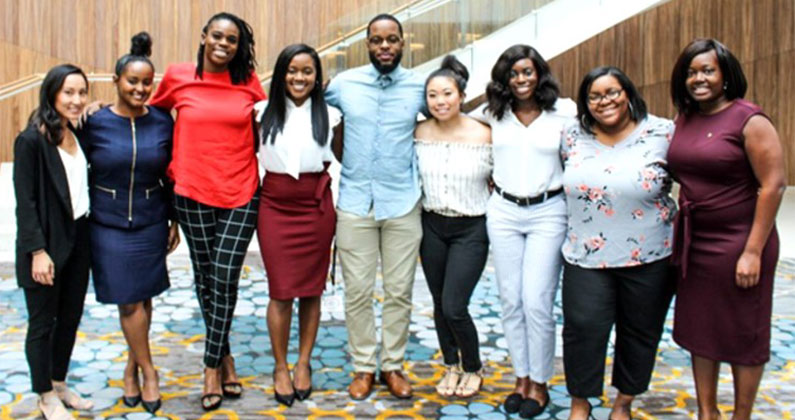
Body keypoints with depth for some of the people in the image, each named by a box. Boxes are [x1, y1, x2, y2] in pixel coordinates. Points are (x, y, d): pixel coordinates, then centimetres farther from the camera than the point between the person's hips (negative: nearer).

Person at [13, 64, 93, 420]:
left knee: (70, 316, 15)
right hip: (47, 244, -7)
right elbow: (25, 201, -15)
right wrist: (38, 251, -18)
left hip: (78, 240, 7)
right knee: (42, 322, 7)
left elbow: (83, 187, 9)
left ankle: (59, 385, 32)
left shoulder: (78, 136, 7)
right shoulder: (31, 140, -13)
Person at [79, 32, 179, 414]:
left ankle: (131, 368, 27)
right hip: (108, 224, -1)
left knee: (141, 298, 8)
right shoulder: (95, 122, -7)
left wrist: (174, 220, 8)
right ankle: (147, 370, 18)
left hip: (151, 223, 2)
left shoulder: (163, 122, -1)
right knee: (129, 300, 1)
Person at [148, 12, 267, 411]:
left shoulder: (248, 81, 2)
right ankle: (225, 357, 29)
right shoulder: (177, 76, 0)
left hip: (241, 195, -1)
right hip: (193, 194, 1)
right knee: (204, 278, 11)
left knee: (225, 279, -4)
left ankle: (212, 367, 10)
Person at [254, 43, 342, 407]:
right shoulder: (264, 113, 3)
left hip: (316, 207, 0)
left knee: (311, 289, 7)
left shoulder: (330, 115, 1)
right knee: (281, 291, 1)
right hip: (275, 207, 0)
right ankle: (280, 367, 18)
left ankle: (303, 364, 23)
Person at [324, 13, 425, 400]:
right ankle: (363, 367, 21)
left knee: (399, 292, 7)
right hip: (355, 202, 0)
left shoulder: (419, 87, 0)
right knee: (358, 292, 5)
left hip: (403, 204, 0)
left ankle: (392, 365, 24)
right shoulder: (344, 83, -1)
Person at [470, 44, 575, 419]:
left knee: (536, 302, -5)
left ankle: (539, 383, 14)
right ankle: (521, 378, 23)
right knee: (510, 301, 8)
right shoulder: (494, 113, 4)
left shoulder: (563, 111, -3)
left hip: (548, 212, -3)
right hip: (503, 212, 3)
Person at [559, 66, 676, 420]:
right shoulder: (573, 135, 2)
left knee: (640, 332, 12)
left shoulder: (662, 133, -6)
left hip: (649, 258, -1)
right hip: (586, 257, 1)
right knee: (583, 329, -1)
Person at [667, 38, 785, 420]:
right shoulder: (684, 120, 7)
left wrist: (753, 251, -19)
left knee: (741, 335, 8)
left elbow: (774, 185, -16)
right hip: (694, 242, 6)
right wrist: (679, 238, 10)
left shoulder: (749, 121, -12)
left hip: (737, 242, -6)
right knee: (699, 330, 14)